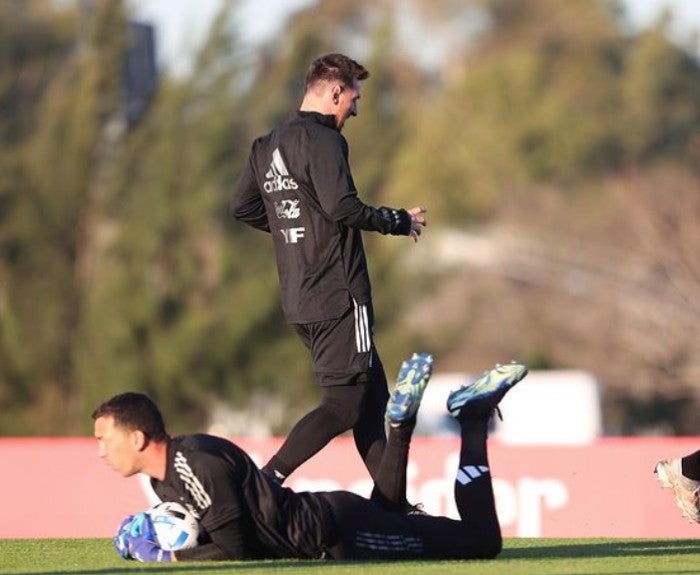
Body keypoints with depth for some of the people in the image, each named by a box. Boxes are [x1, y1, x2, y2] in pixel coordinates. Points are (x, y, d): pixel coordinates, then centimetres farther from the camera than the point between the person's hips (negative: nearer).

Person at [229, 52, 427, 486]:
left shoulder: (268, 145, 14)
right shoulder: (322, 140, -13)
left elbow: (241, 206, 19)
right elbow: (342, 207, -24)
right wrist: (399, 221, -10)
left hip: (298, 299, 10)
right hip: (338, 296, -10)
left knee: (372, 393, 16)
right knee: (344, 405, -7)